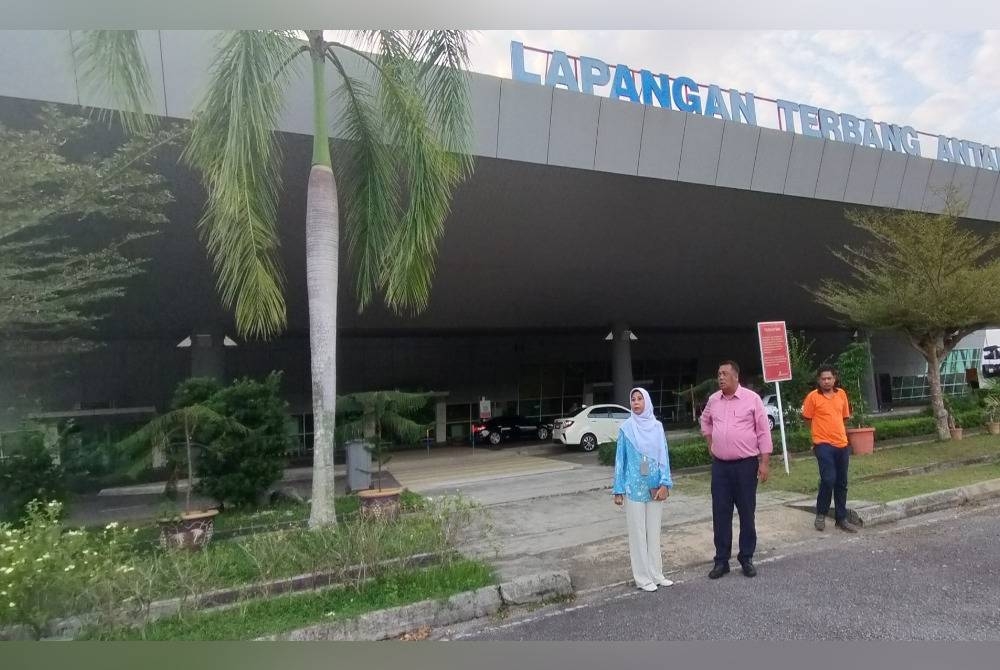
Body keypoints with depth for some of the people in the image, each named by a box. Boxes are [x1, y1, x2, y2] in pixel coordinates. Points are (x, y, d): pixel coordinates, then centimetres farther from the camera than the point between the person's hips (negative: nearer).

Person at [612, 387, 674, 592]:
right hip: (634, 488, -3)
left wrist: (664, 483, -6)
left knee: (654, 531, 12)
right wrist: (618, 489, -3)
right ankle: (642, 577, 13)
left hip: (655, 487, 3)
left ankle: (656, 573, 24)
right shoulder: (626, 428, -4)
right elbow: (620, 459, -2)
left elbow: (663, 456, 3)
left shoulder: (657, 427, 2)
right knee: (638, 532, 4)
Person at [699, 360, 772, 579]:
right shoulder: (713, 400, 5)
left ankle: (746, 558, 21)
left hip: (746, 464, -3)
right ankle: (721, 560, 15)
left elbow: (763, 432, -6)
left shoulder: (752, 399, -7)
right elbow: (705, 421, 25)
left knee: (747, 513, 7)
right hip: (720, 465, 4)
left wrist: (764, 462, -9)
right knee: (720, 513, 6)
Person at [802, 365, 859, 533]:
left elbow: (844, 417, 19)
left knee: (841, 483, 11)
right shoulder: (813, 396, -8)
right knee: (828, 479, -15)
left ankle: (841, 519, 22)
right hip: (823, 444, -5)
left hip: (842, 444, 5)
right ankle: (821, 514, 5)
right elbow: (807, 419, 2)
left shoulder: (841, 394, 6)